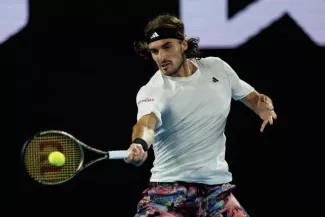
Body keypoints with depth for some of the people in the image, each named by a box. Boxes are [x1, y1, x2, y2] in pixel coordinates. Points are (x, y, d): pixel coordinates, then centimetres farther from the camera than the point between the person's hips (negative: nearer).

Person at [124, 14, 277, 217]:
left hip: (216, 187, 3)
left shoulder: (217, 68, 4)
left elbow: (252, 98, 17)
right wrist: (139, 145, -54)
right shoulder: (151, 91, -10)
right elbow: (146, 122, -31)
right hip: (167, 188, -3)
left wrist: (265, 107, -8)